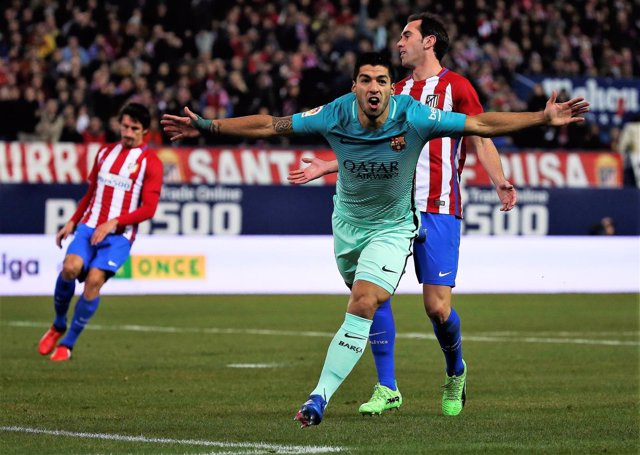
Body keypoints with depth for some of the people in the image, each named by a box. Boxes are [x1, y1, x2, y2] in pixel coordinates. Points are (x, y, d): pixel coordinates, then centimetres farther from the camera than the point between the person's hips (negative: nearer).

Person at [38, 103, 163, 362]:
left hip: (119, 235, -3)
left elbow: (148, 209, -7)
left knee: (94, 279, -20)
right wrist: (72, 223, 15)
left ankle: (67, 343, -6)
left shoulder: (150, 162, -1)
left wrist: (113, 223, -16)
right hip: (89, 226, 3)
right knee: (71, 267, -22)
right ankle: (58, 326, 1)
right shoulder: (105, 153, 15)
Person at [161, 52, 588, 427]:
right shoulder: (336, 115, -20)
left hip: (392, 228, -3)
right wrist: (206, 126, -13)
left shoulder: (414, 117, -25)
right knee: (364, 301, 18)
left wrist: (544, 117, -26)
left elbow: (480, 124, -19)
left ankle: (320, 397, -23)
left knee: (362, 305, -20)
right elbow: (269, 125, -11)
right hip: (347, 222, 3)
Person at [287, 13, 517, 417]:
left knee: (437, 306, -8)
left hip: (438, 211, -5)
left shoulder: (456, 87, 2)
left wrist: (499, 180, -18)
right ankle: (387, 389, -2)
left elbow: (480, 140, 0)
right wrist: (327, 167, 26)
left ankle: (456, 373, 22)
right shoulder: (397, 92, 19)